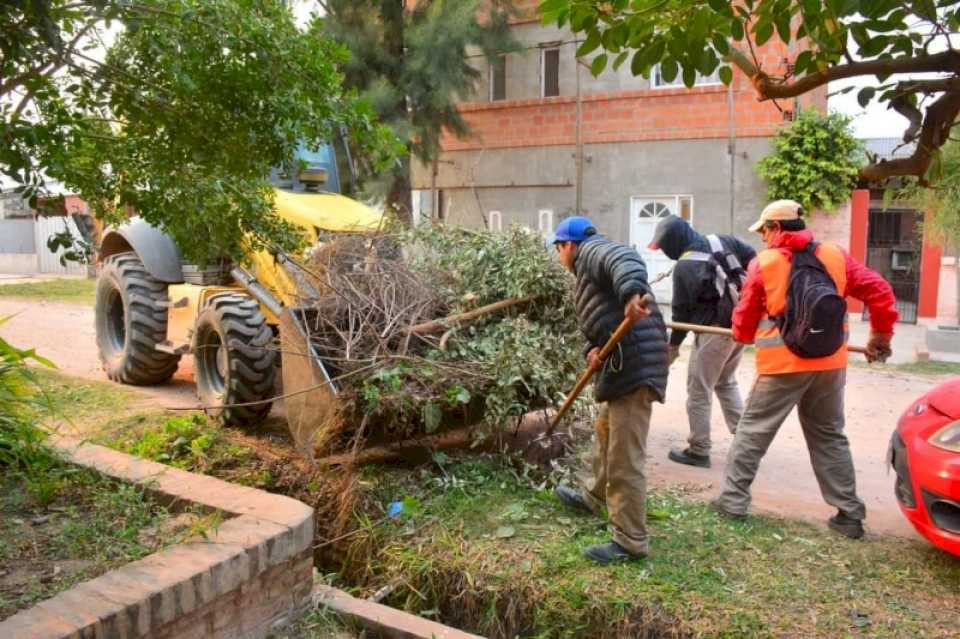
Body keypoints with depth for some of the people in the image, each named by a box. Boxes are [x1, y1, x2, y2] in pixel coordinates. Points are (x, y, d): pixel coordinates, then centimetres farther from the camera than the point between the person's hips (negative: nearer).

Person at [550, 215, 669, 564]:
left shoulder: (593, 251, -3)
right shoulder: (587, 272, 28)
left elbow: (626, 261, -27)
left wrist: (633, 292, -48)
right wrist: (594, 351, -2)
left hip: (634, 362, -12)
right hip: (622, 362, 12)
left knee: (624, 457, -6)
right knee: (606, 431, 31)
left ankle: (630, 542, 3)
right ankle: (595, 497, 53)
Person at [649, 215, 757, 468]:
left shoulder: (684, 267, -13)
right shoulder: (723, 241, 5)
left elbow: (682, 310, -9)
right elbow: (753, 259, 9)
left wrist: (674, 344, 3)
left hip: (715, 330, -8)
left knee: (698, 390, 4)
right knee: (727, 383, 24)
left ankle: (698, 451, 10)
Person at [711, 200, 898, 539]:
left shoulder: (763, 263, -5)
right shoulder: (835, 257, 3)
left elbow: (744, 320, 2)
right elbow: (879, 290, 1)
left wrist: (744, 335, 25)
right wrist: (881, 335, 14)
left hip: (782, 365, -3)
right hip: (830, 364, 4)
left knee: (753, 431, 9)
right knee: (829, 437, 16)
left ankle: (732, 500, 11)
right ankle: (849, 514, 18)